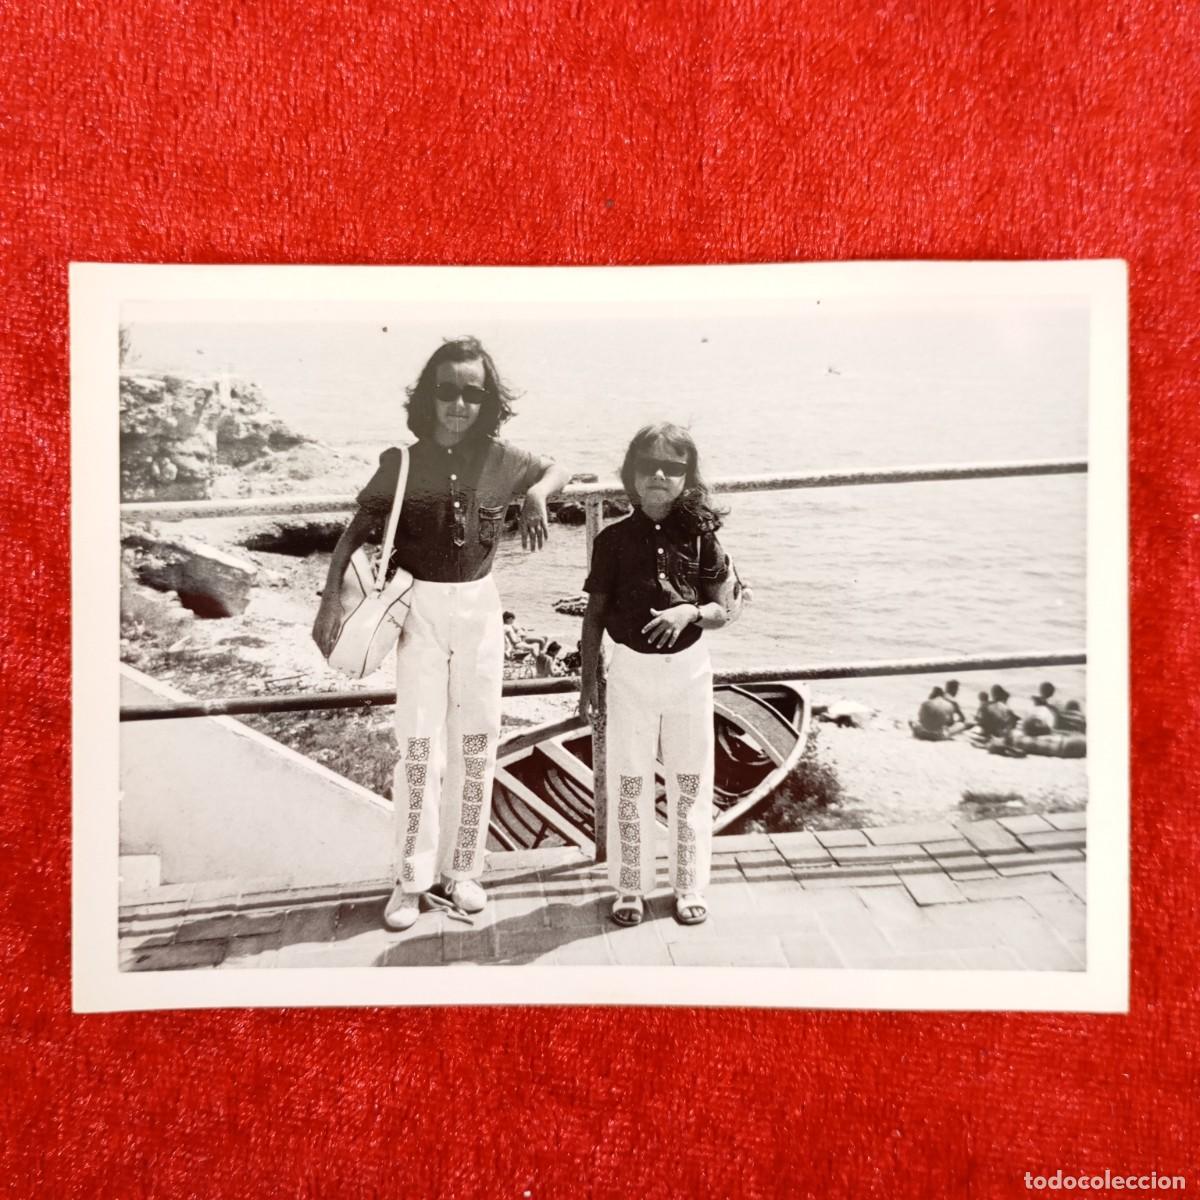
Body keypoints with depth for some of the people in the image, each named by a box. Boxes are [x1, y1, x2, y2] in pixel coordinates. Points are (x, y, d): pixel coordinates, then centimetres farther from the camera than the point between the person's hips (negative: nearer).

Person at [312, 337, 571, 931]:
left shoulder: (499, 459, -2)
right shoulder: (402, 461, -6)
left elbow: (557, 469, 15)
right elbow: (355, 531, -3)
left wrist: (537, 496, -7)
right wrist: (331, 597, -14)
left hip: (479, 605, 2)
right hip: (420, 607, -2)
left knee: (476, 741, 8)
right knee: (418, 742, -3)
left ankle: (460, 870, 23)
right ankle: (411, 880, 10)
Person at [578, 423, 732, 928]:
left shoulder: (700, 536, -3)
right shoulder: (614, 538, -4)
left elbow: (720, 611, 1)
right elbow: (595, 612, 1)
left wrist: (690, 612, -21)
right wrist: (587, 679, -1)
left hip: (689, 666, 1)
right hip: (631, 668, 0)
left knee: (690, 781, 9)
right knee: (628, 782, 8)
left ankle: (689, 887, 25)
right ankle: (630, 887, 23)